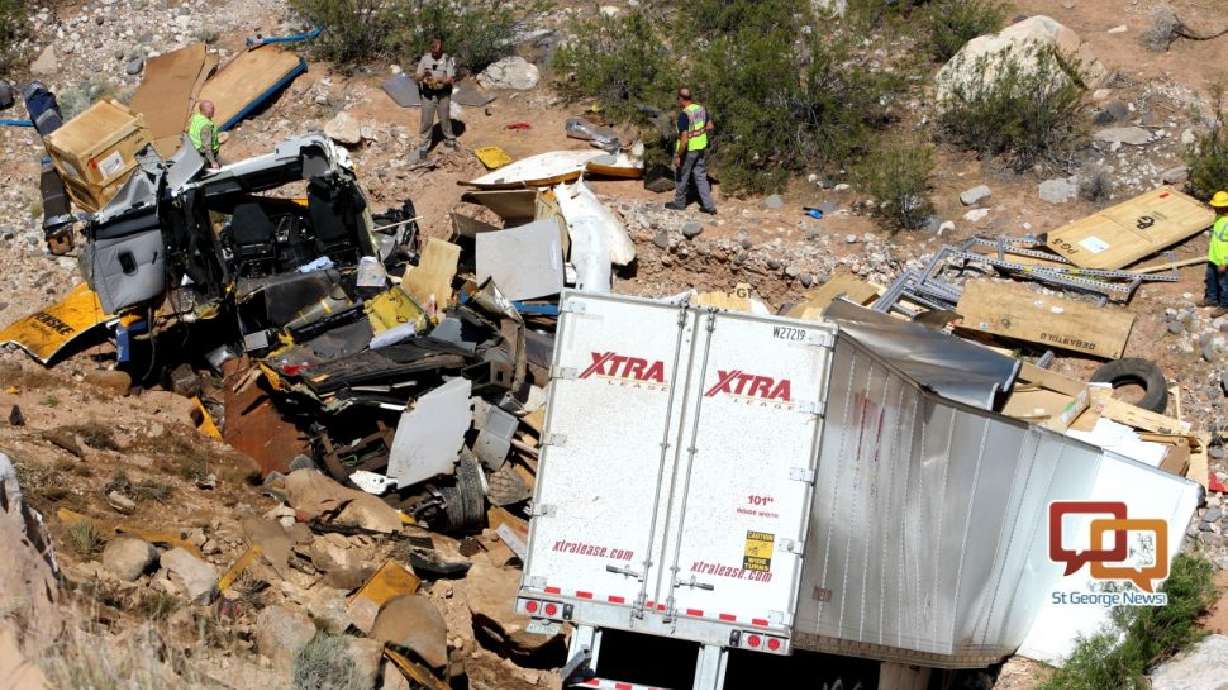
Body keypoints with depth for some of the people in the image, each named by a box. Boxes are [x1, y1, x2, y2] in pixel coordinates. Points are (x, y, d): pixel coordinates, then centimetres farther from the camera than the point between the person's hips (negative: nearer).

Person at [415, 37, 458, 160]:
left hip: (443, 94, -1)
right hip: (428, 94, 1)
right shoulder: (425, 59, -1)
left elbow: (451, 79, -11)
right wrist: (424, 75, -23)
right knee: (426, 121, 1)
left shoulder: (448, 60, -7)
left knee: (445, 119, 12)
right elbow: (418, 77, 1)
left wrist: (440, 81, -30)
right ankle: (424, 146, 8)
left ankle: (450, 140, 31)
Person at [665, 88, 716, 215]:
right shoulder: (701, 109, -1)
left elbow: (684, 139, -27)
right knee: (701, 177, 13)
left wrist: (678, 156, -20)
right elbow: (710, 127, 11)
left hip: (688, 150, -7)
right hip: (701, 148, 7)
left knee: (681, 176, 13)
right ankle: (708, 206, 11)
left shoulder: (684, 115, -24)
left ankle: (679, 203, 29)